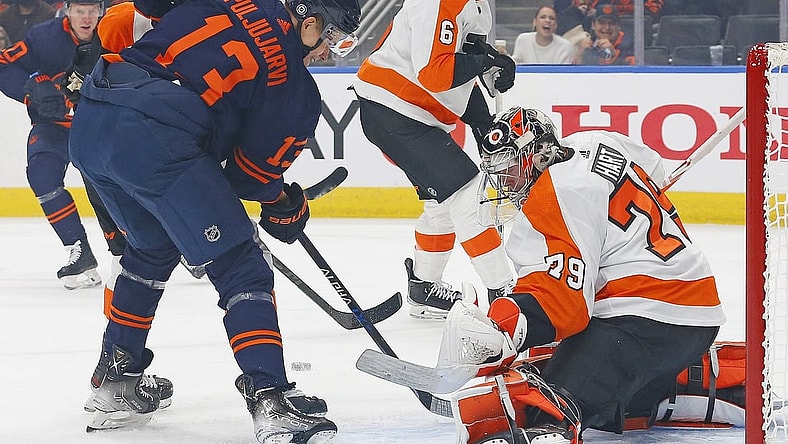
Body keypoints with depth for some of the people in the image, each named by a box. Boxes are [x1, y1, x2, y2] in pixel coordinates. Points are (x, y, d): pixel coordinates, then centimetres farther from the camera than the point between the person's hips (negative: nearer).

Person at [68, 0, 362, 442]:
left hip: (89, 124, 8)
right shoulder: (295, 88, 5)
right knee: (241, 268, 1)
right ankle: (271, 400, -11)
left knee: (153, 248, 31)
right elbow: (252, 172, 12)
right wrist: (286, 206, 31)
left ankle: (115, 381, 37)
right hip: (156, 140, -7)